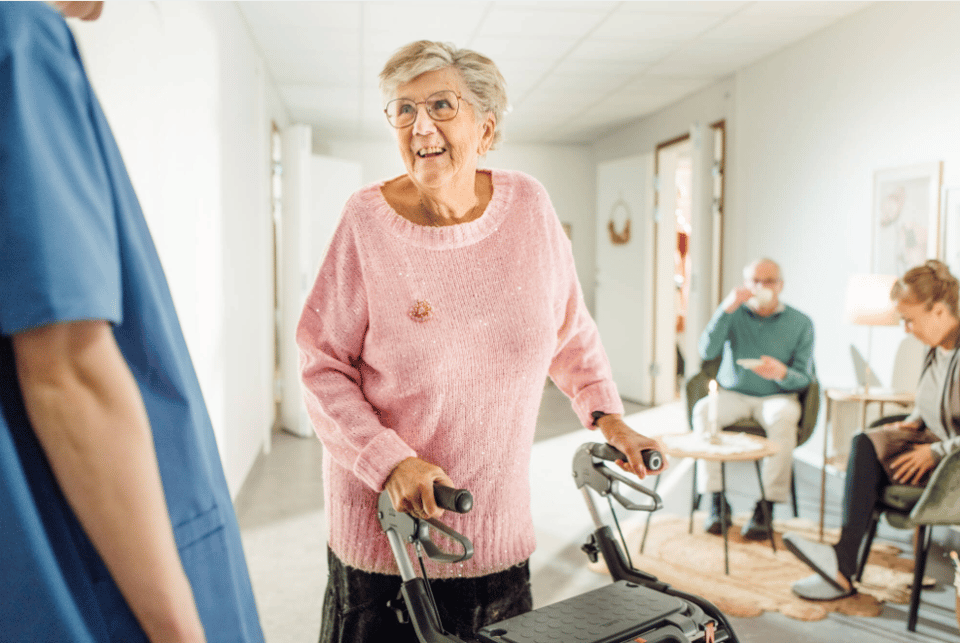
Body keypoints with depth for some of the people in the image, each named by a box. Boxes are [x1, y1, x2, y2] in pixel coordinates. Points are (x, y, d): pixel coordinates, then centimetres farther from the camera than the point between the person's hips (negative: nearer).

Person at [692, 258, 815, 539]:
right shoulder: (734, 314, 2)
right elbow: (707, 351, -15)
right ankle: (717, 500, -25)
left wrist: (781, 373, -27)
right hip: (732, 393, 1)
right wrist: (726, 309, -23)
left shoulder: (800, 323, 0)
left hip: (777, 396, -1)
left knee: (783, 417, -36)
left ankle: (767, 506, -27)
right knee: (703, 409, -31)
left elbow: (803, 378, -3)